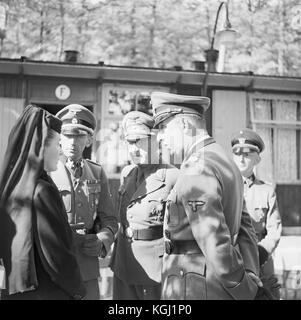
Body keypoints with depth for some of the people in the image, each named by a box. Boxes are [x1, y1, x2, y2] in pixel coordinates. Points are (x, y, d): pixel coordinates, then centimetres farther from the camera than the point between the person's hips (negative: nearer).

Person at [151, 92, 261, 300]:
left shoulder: (196, 169, -20)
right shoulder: (226, 162, 10)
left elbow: (216, 245, -23)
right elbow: (244, 230, 12)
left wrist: (246, 290, -11)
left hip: (194, 289, -9)